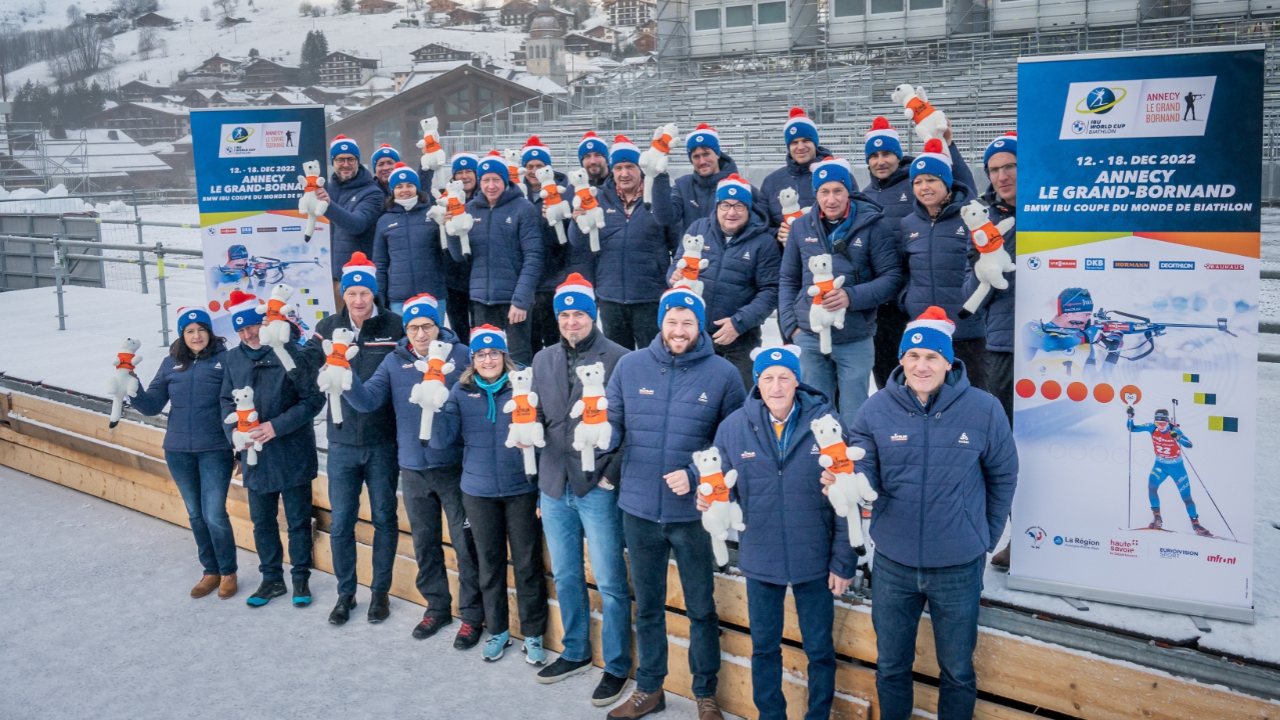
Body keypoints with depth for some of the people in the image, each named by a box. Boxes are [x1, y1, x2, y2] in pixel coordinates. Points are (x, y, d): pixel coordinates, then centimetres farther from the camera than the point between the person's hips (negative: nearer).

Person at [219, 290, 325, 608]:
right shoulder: (233, 358, 4)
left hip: (292, 454, -5)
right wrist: (234, 429, -7)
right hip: (255, 456, 5)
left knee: (298, 521, 9)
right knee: (261, 522, 15)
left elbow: (313, 399, -14)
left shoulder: (292, 353, -14)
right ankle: (271, 579, 30)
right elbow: (227, 399, 12)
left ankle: (301, 578, 24)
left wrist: (277, 426, -20)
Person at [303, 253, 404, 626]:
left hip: (383, 443, -2)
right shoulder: (329, 327, 2)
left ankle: (380, 591, 25)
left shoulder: (394, 326, -6)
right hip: (342, 442, 2)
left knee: (384, 518, 11)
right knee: (340, 523, 8)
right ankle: (345, 593, 25)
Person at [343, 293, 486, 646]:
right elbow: (368, 400, -4)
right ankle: (437, 606, 32)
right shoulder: (395, 362, 6)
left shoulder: (460, 354, -5)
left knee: (465, 543, 0)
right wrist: (346, 381, -21)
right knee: (425, 543, 16)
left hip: (454, 467, -4)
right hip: (413, 468, 4)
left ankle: (472, 613, 14)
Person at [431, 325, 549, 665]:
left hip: (521, 489, -2)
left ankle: (533, 634, 21)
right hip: (479, 491, 2)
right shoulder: (461, 392, 2)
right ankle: (497, 630, 31)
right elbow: (441, 440, -3)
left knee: (527, 563, 5)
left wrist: (545, 491, -4)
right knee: (489, 562, 14)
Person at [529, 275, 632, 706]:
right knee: (565, 577, 17)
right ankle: (575, 653, 33)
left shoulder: (617, 358, -7)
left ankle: (616, 667, 14)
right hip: (555, 487, 6)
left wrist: (613, 474, -15)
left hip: (598, 487, -5)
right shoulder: (543, 360, 10)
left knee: (610, 583, 0)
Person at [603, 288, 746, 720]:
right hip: (639, 509, 2)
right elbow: (613, 425, 4)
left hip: (693, 511, -2)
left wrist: (696, 475, -16)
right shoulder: (630, 367, 1)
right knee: (647, 606, 17)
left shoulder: (723, 374, -5)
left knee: (701, 609, 10)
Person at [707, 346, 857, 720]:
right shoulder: (733, 427, -5)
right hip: (759, 559, 2)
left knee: (820, 649, 11)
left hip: (814, 559, -2)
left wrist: (843, 560, -7)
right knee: (764, 647, 16)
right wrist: (710, 500, -17)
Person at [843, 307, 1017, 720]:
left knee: (957, 671, 18)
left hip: (959, 566, -1)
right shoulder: (876, 410, -9)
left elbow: (1003, 477, 2)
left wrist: (986, 538, 7)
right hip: (893, 562, 1)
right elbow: (866, 477, -12)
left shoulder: (984, 410, -10)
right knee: (891, 666, 20)